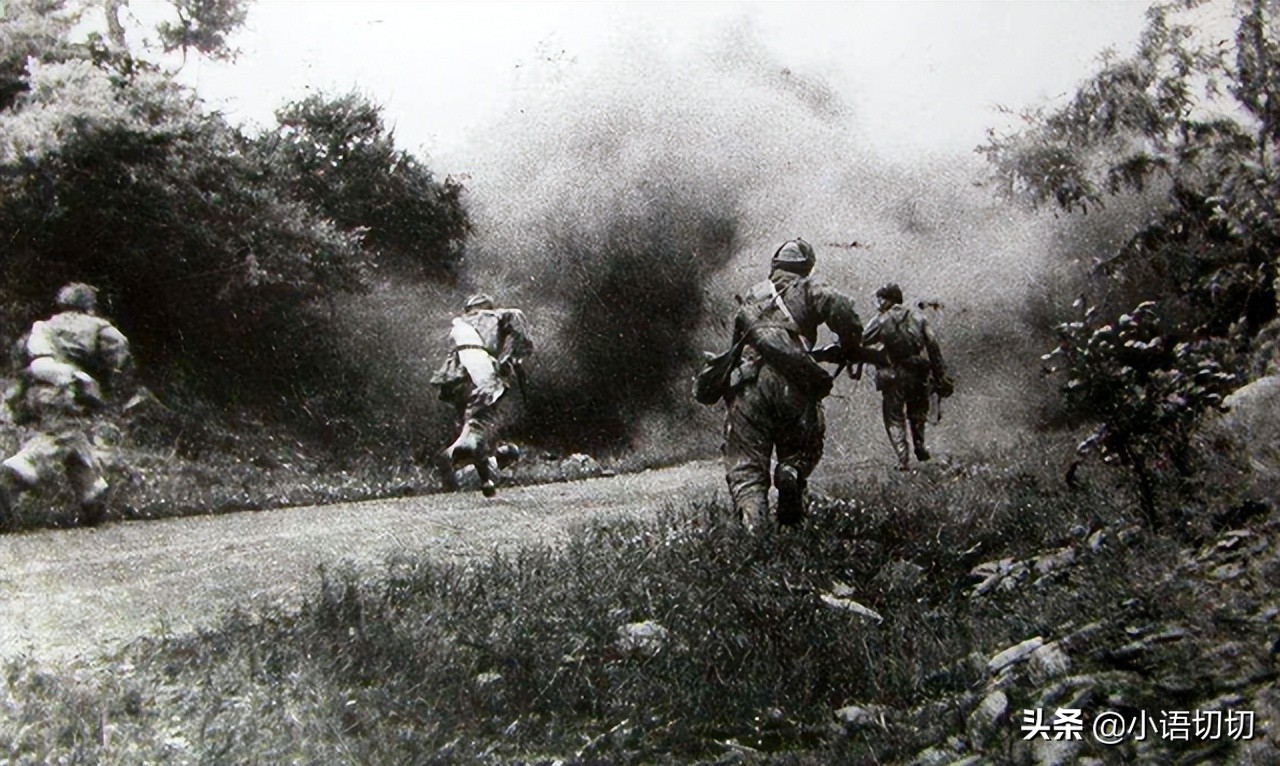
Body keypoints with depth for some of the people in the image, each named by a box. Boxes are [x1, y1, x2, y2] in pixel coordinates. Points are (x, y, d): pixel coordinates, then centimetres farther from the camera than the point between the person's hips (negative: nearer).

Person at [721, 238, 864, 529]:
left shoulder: (750, 296, 26)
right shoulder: (808, 288, 13)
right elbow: (841, 308, -6)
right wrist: (851, 348, 9)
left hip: (746, 386, 2)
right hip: (792, 385, -2)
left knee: (745, 468, 1)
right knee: (803, 451, 19)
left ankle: (753, 523, -22)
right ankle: (790, 472, -14)